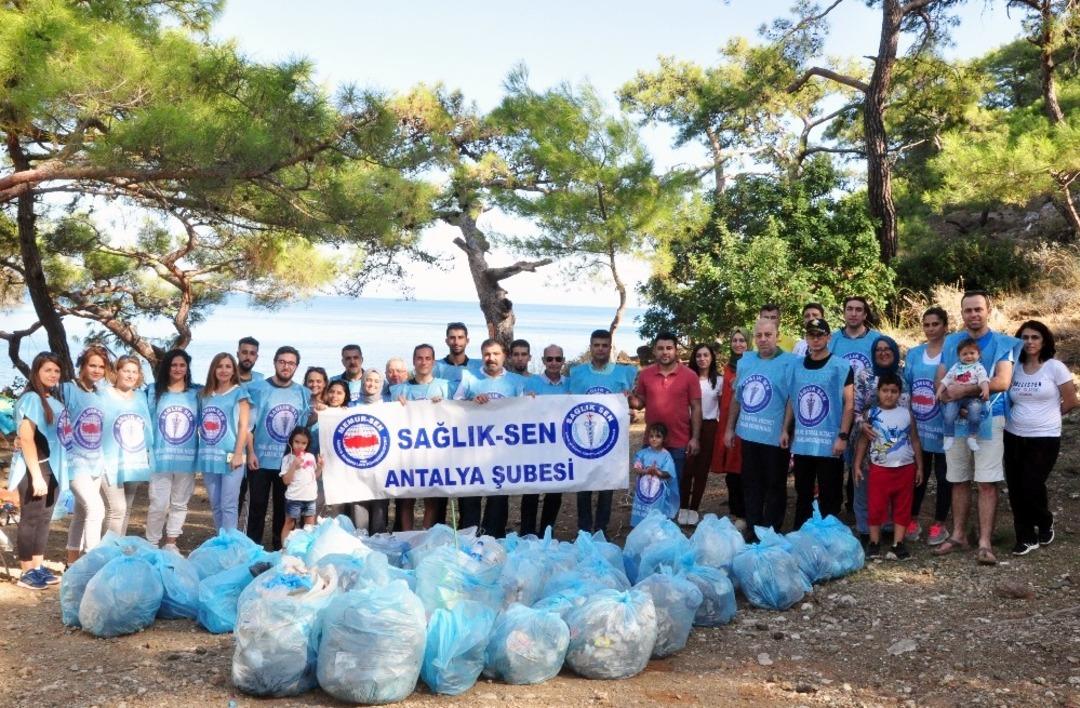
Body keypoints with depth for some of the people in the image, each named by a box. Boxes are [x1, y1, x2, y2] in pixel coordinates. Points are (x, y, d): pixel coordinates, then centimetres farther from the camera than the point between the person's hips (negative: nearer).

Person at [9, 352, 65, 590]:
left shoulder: (55, 402, 12)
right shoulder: (31, 399, -12)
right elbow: (26, 439, -18)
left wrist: (55, 472, 12)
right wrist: (36, 475, -21)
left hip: (53, 468, 8)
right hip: (34, 468, -8)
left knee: (44, 518, 11)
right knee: (30, 519, -1)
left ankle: (38, 567, 19)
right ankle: (26, 572, 5)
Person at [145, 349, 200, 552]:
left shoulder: (197, 393, 6)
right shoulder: (153, 391, 3)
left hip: (187, 459, 2)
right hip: (160, 458, -2)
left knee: (180, 504, 10)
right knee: (159, 504, -4)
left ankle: (170, 544, 21)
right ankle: (151, 545, 9)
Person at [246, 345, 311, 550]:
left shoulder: (304, 393, 5)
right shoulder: (258, 389, -3)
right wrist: (250, 452, -11)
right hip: (261, 459, -2)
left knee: (283, 507, 10)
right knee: (257, 506, 4)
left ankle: (279, 548, 20)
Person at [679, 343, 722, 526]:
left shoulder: (719, 380, 5)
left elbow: (722, 406, 10)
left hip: (709, 427, 1)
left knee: (702, 469, 5)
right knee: (687, 468, -4)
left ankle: (694, 509, 13)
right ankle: (683, 508, 5)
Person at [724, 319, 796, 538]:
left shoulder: (789, 362, -8)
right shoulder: (745, 361, 10)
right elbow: (736, 397, 15)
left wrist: (786, 430, -18)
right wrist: (729, 428, 14)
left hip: (775, 437, -5)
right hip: (748, 435, 6)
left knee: (774, 487, 7)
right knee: (750, 485, 14)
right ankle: (751, 530, 26)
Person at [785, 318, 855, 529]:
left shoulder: (841, 367, -5)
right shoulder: (797, 367, 9)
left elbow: (849, 404, -7)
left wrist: (842, 436, -13)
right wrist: (785, 430, 9)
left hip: (829, 444, -5)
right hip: (801, 443, 5)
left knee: (829, 497, 2)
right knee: (803, 495, 14)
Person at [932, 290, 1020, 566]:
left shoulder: (1003, 343, -2)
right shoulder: (950, 342, 8)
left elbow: (1002, 381, -16)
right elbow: (940, 383, 5)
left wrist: (964, 390, -23)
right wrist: (952, 399, -17)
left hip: (989, 419, -3)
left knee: (987, 483, -5)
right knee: (959, 481, 11)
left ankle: (985, 543, -3)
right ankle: (958, 535, 21)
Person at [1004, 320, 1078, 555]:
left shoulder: (1055, 367, -6)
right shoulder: (1014, 368, 5)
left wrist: (1046, 417, 9)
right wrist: (1028, 417, 1)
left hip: (1044, 439, -4)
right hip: (1014, 437, 4)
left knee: (1031, 487, -7)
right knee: (1015, 489, 3)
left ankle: (1045, 522, 24)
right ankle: (1026, 538, 17)